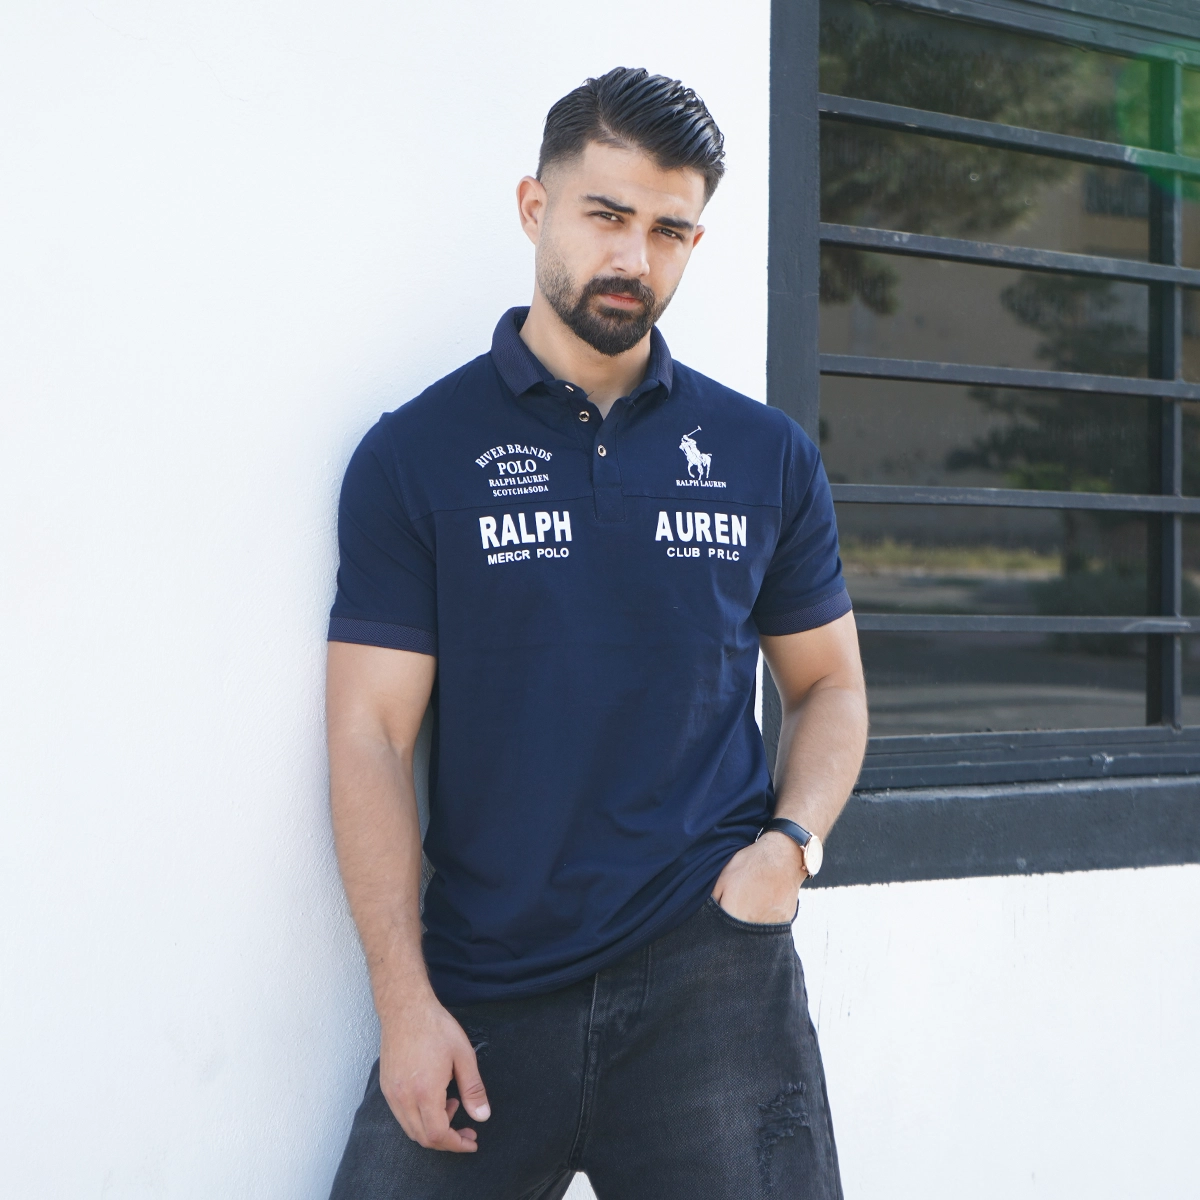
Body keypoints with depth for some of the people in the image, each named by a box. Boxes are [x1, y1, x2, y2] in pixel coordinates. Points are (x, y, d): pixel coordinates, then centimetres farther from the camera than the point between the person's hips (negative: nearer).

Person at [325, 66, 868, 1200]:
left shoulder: (767, 456, 7)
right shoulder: (413, 455, 0)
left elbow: (828, 687, 16)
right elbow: (371, 736, -3)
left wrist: (791, 843, -4)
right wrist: (404, 1000, -9)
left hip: (712, 972, 1)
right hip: (479, 985, -1)